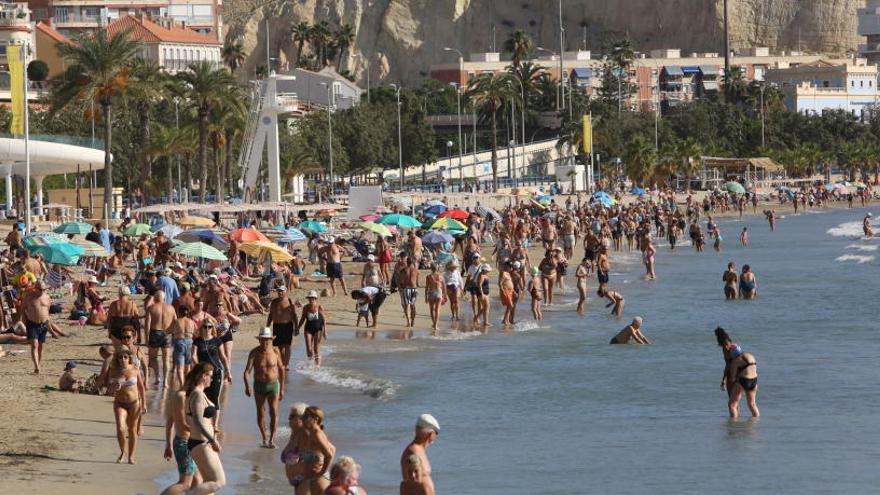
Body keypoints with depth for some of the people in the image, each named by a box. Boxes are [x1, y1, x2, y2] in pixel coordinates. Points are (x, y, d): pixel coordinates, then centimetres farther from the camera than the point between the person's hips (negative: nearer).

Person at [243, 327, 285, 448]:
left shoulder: (275, 352, -5)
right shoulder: (255, 352, -10)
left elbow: (281, 369, 7)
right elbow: (247, 370, -17)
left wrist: (282, 389, 9)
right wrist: (247, 385, -33)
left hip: (273, 384, 0)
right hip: (259, 385, 0)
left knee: (274, 412, -14)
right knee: (260, 413, 10)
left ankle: (271, 440, -14)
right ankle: (264, 438, 27)